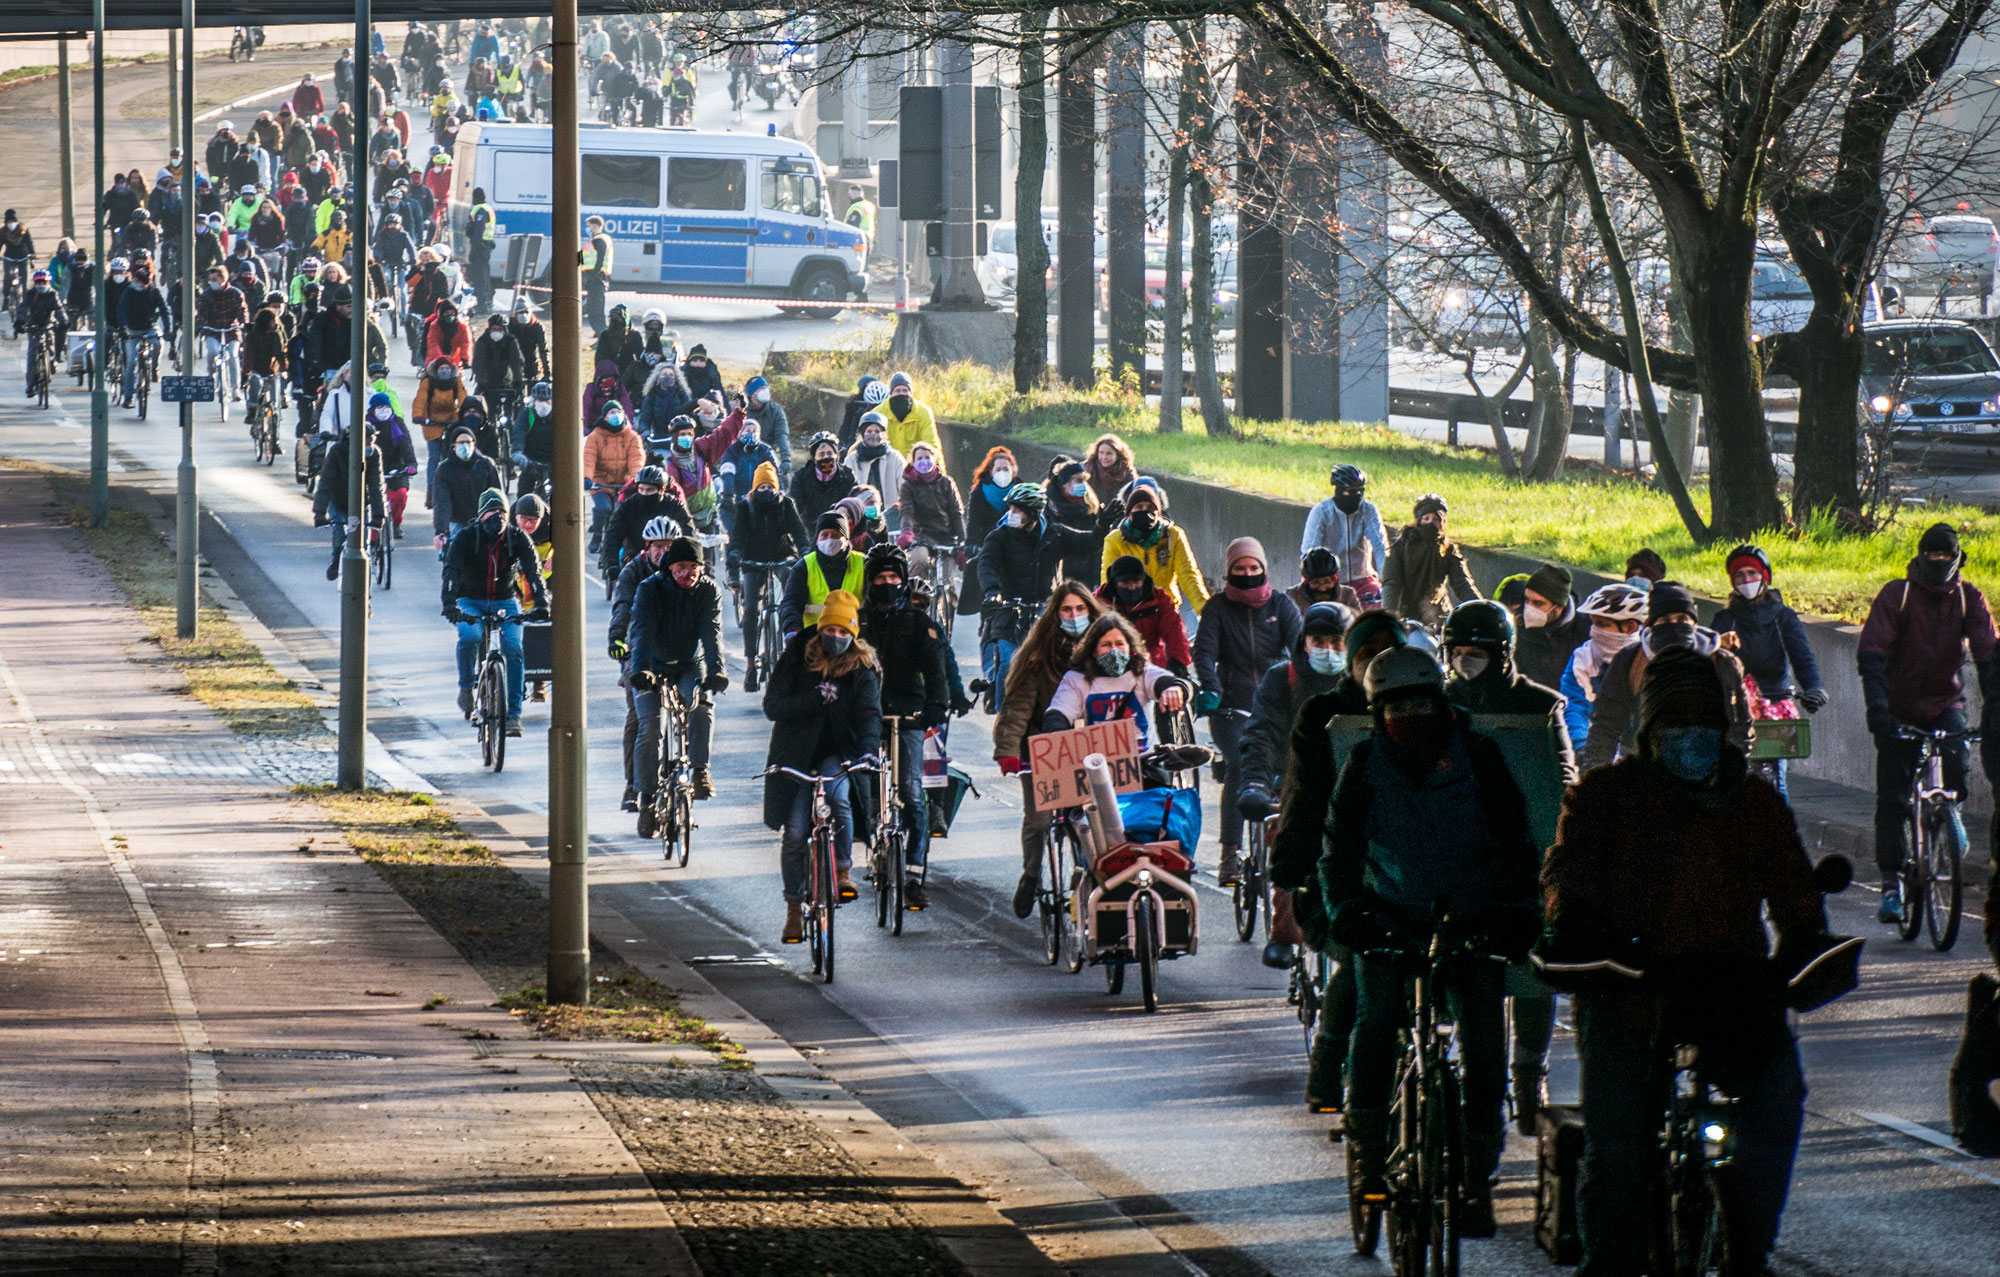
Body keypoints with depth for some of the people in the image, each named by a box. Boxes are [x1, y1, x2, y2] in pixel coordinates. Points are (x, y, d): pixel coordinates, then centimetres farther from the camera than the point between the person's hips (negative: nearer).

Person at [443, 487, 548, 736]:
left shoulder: (518, 538, -9)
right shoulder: (465, 537, -13)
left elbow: (533, 571, -19)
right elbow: (452, 570, -25)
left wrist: (542, 603, -37)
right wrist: (449, 602, -43)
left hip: (505, 602, 1)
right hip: (471, 602, -1)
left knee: (513, 648, -21)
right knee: (469, 636, -33)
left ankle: (513, 713, -16)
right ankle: (466, 687, -9)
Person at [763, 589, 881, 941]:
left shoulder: (862, 670, -1)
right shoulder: (795, 661, -2)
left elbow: (869, 714, -12)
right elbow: (773, 706, -10)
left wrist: (867, 750, -32)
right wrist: (815, 698, -24)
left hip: (837, 755, -1)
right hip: (796, 758, 1)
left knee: (838, 798, -33)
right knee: (794, 835, -4)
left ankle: (843, 871, -15)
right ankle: (794, 908, 13)